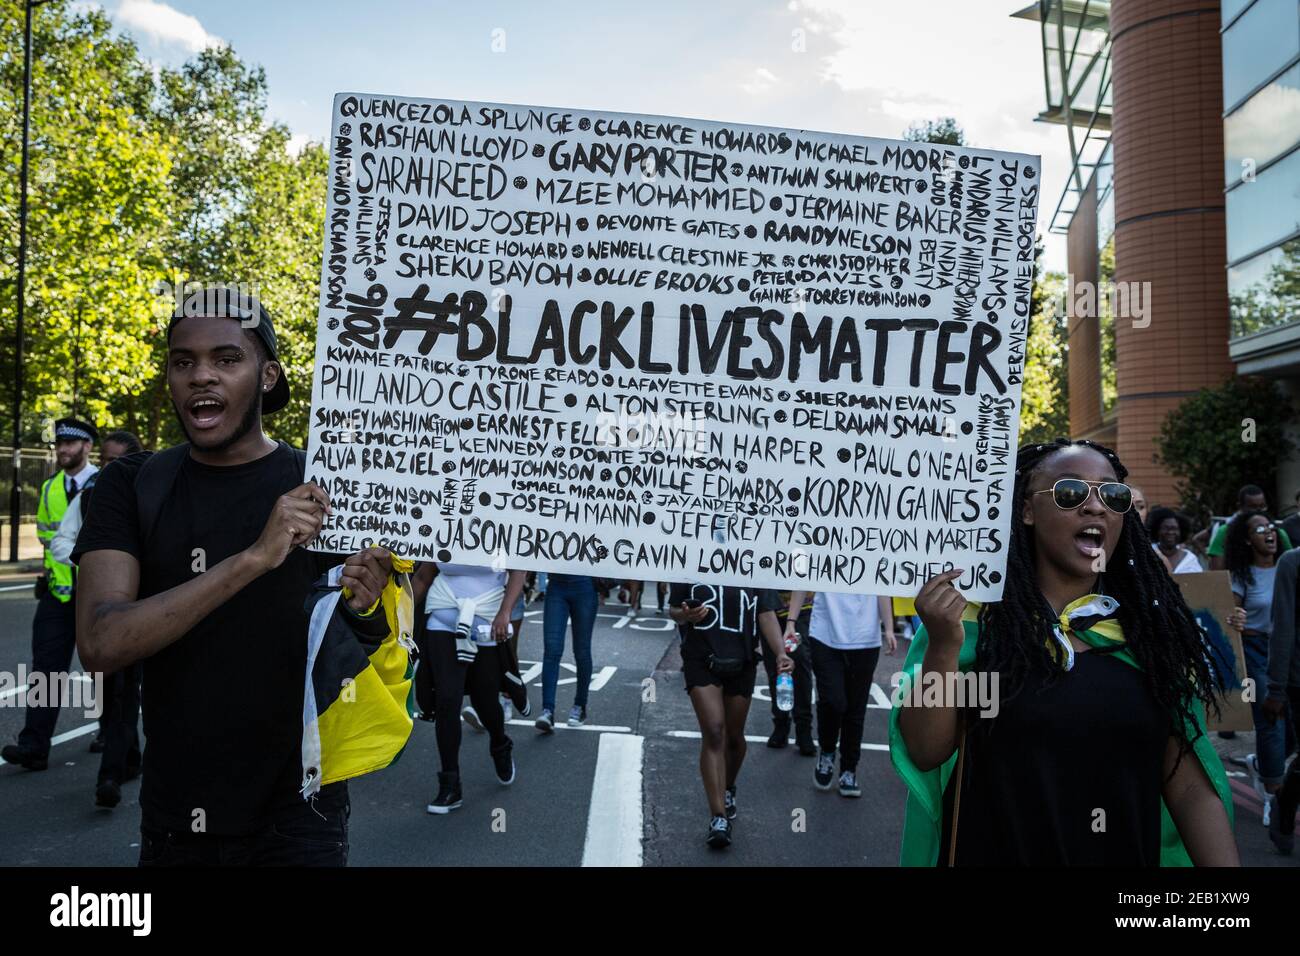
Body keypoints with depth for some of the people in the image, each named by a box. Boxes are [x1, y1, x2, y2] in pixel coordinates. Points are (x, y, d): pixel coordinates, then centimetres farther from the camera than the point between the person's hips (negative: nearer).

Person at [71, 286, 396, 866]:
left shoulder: (321, 486, -7)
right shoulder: (130, 487, -5)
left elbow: (376, 642, 2)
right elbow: (100, 644, -20)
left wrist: (368, 606, -22)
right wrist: (255, 556, -31)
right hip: (172, 817, 2)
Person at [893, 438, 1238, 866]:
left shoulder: (1151, 628, -2)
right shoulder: (974, 613, -11)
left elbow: (1190, 787, -1)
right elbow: (925, 753, -13)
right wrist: (943, 648, -26)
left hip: (1127, 855, 3)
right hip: (992, 853, -3)